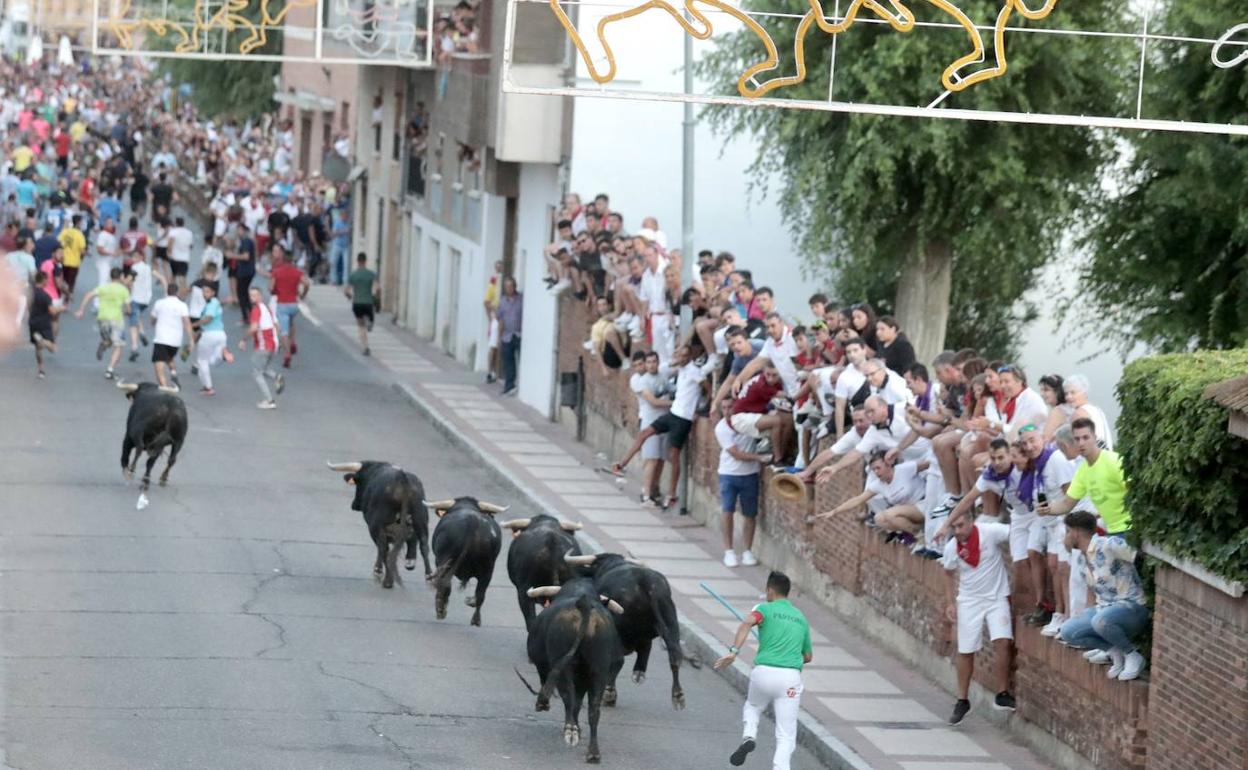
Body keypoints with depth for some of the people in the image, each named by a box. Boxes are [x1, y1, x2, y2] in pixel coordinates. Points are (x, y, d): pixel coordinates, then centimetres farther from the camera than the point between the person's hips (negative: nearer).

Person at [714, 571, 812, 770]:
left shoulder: (765, 609, 6)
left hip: (764, 672, -2)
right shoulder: (801, 618, 20)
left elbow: (747, 623, -17)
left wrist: (734, 651, -25)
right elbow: (808, 656, 27)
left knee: (752, 707, 29)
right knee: (786, 737, 2)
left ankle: (749, 735, 2)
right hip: (791, 676, 2)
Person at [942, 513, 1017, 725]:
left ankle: (1002, 695, -3)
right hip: (969, 601, 2)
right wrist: (950, 603, 3)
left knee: (1002, 642, -18)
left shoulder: (990, 532, -17)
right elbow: (950, 575, 10)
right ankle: (962, 701, 20)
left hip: (997, 597, -2)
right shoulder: (951, 548, -6)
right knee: (965, 651, 4)